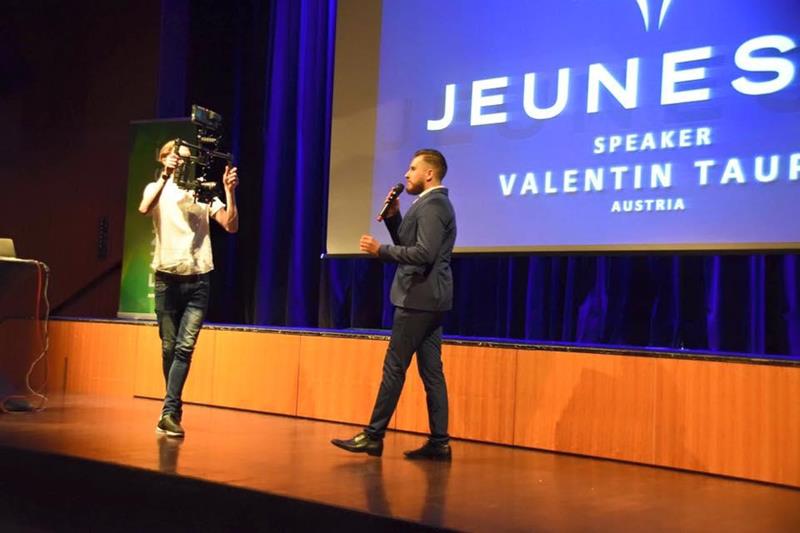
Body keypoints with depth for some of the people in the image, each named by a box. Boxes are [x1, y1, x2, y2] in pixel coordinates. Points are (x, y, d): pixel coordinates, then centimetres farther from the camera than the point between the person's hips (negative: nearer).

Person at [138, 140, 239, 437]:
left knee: (185, 348, -10)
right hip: (167, 279, 0)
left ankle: (169, 413, -11)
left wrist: (230, 191, -13)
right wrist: (165, 176, -23)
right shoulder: (157, 188, 6)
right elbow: (144, 209, -17)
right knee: (169, 347, 7)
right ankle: (174, 408, 21)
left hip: (198, 281, 0)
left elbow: (231, 226, -3)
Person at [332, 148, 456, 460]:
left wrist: (380, 250, -17)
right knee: (431, 372, 8)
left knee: (394, 368, -5)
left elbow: (424, 253, -23)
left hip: (419, 299, -10)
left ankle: (373, 436, 2)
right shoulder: (433, 203, 19)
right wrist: (393, 216, 7)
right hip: (429, 299, 10)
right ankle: (439, 442, 10)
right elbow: (407, 245, 20)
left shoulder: (432, 205, -13)